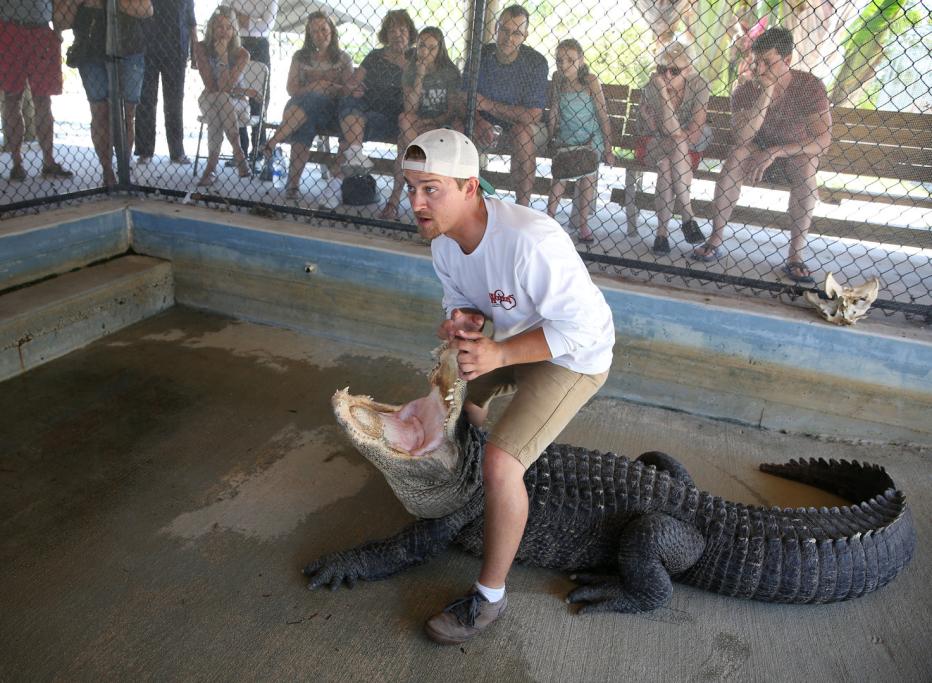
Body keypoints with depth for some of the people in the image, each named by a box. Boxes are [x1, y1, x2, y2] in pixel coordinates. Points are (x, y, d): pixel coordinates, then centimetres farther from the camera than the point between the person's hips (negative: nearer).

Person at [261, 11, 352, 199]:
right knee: (305, 124, -37)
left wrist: (329, 87, -16)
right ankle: (293, 183, -41)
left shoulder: (343, 59, 12)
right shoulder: (300, 57, 15)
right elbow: (292, 89, 7)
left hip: (329, 110, -1)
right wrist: (313, 87, -12)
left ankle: (272, 143, -37)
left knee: (309, 102, -37)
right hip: (301, 105, 1)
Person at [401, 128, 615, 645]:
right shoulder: (443, 238, -9)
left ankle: (489, 598, -1)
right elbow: (460, 298, 5)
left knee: (501, 463, -22)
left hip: (574, 355, -9)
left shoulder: (530, 240, -36)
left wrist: (500, 354, -38)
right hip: (516, 339, 9)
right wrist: (460, 320, -20)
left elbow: (580, 326, -31)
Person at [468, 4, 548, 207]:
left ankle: (523, 207, -29)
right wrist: (479, 122, -25)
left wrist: (488, 105, -20)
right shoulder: (481, 55, -6)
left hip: (526, 128, -4)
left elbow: (532, 116, -24)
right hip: (489, 129, 4)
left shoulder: (536, 61, -16)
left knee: (522, 133, -38)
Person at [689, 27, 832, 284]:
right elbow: (742, 139, -28)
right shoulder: (745, 92, -12)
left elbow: (823, 141, -25)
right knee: (736, 155, -32)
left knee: (806, 166, -35)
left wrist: (774, 152, -35)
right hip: (760, 152, 1)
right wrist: (766, 92, -32)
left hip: (796, 154, -1)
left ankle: (795, 255, -31)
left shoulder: (809, 86, -16)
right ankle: (715, 241, -28)